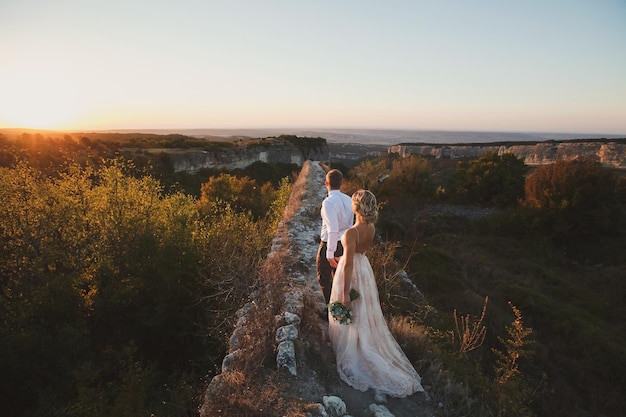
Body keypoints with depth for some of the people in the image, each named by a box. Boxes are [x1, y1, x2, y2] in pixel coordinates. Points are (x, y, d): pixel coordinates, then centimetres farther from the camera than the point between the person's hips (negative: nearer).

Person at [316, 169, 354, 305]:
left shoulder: (328, 202, -24)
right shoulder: (348, 200, 0)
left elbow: (333, 230, -29)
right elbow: (350, 225, 7)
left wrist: (330, 254, -24)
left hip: (329, 244, -7)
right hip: (345, 243, 8)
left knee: (324, 278, 11)